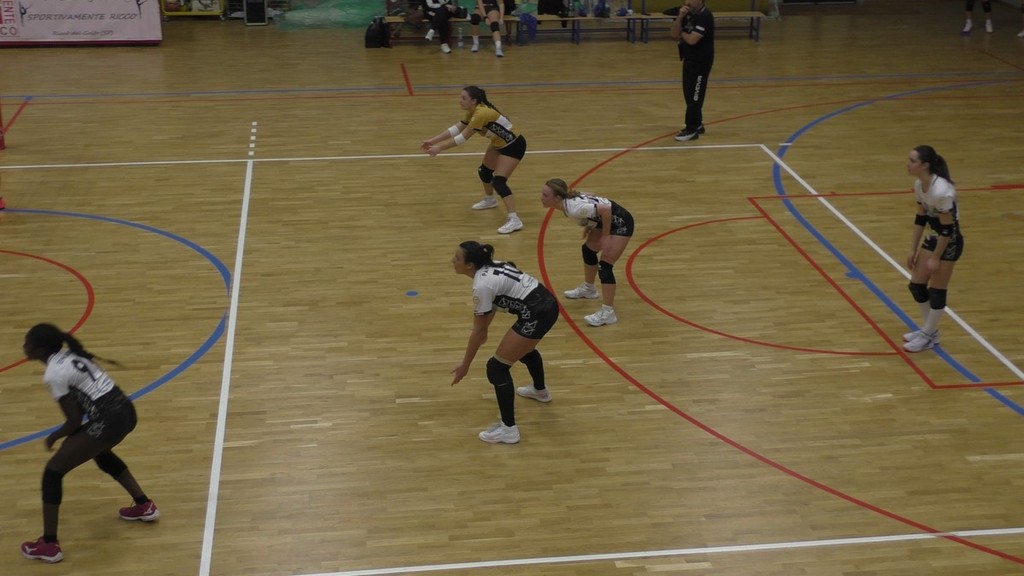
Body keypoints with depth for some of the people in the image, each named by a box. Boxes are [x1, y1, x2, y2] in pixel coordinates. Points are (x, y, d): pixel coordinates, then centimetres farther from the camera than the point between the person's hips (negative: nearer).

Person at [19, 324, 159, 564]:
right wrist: (66, 434, 25)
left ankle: (49, 545, 8)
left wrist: (55, 437, 11)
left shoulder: (54, 374, -10)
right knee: (100, 453, 38)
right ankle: (144, 506, 44)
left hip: (109, 422, -9)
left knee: (53, 471, 4)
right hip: (125, 411, 9)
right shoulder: (70, 355, 14)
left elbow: (74, 421, -8)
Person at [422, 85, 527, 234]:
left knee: (498, 181, -19)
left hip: (513, 145, -10)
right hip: (499, 143, 10)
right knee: (484, 171, 24)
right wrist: (432, 141, -6)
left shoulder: (481, 113, -31)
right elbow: (456, 128, 0)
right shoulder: (473, 111, -2)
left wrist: (439, 148, -24)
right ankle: (489, 200, 51)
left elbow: (463, 138, -28)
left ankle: (514, 220, -21)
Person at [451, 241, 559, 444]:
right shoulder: (490, 268, 9)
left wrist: (465, 364, -2)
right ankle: (540, 390, 64)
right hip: (547, 303, 10)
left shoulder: (482, 285, -17)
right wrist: (484, 330, 39)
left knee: (496, 368, -3)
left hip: (536, 315, -10)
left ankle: (508, 430, 1)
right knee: (524, 348, 38)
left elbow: (478, 330, -10)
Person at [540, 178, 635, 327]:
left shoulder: (574, 208, -32)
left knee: (604, 266, -14)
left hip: (620, 223, -10)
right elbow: (592, 203, 9)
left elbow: (605, 210, -34)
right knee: (588, 249, 24)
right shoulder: (568, 199, -7)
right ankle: (588, 288, 46)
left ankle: (608, 313, -11)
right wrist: (588, 225, 6)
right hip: (607, 220, 10)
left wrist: (605, 237, -25)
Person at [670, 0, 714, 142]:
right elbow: (674, 35, 0)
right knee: (689, 94, 14)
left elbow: (692, 39, -27)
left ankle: (692, 129, 2)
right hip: (689, 59, 9)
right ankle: (697, 124, 26)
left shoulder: (705, 16, -20)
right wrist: (680, 17, -13)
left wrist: (681, 33, -6)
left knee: (694, 96, -4)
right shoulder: (688, 13, 6)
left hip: (701, 62, -9)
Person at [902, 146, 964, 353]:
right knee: (916, 285, 12)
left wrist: (936, 258, -17)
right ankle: (930, 330, 29)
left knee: (936, 291, 2)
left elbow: (947, 228, -24)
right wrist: (913, 250, 7)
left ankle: (928, 337, 19)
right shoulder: (919, 184, -5)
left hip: (950, 242, -8)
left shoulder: (941, 191, -31)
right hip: (934, 237, 9)